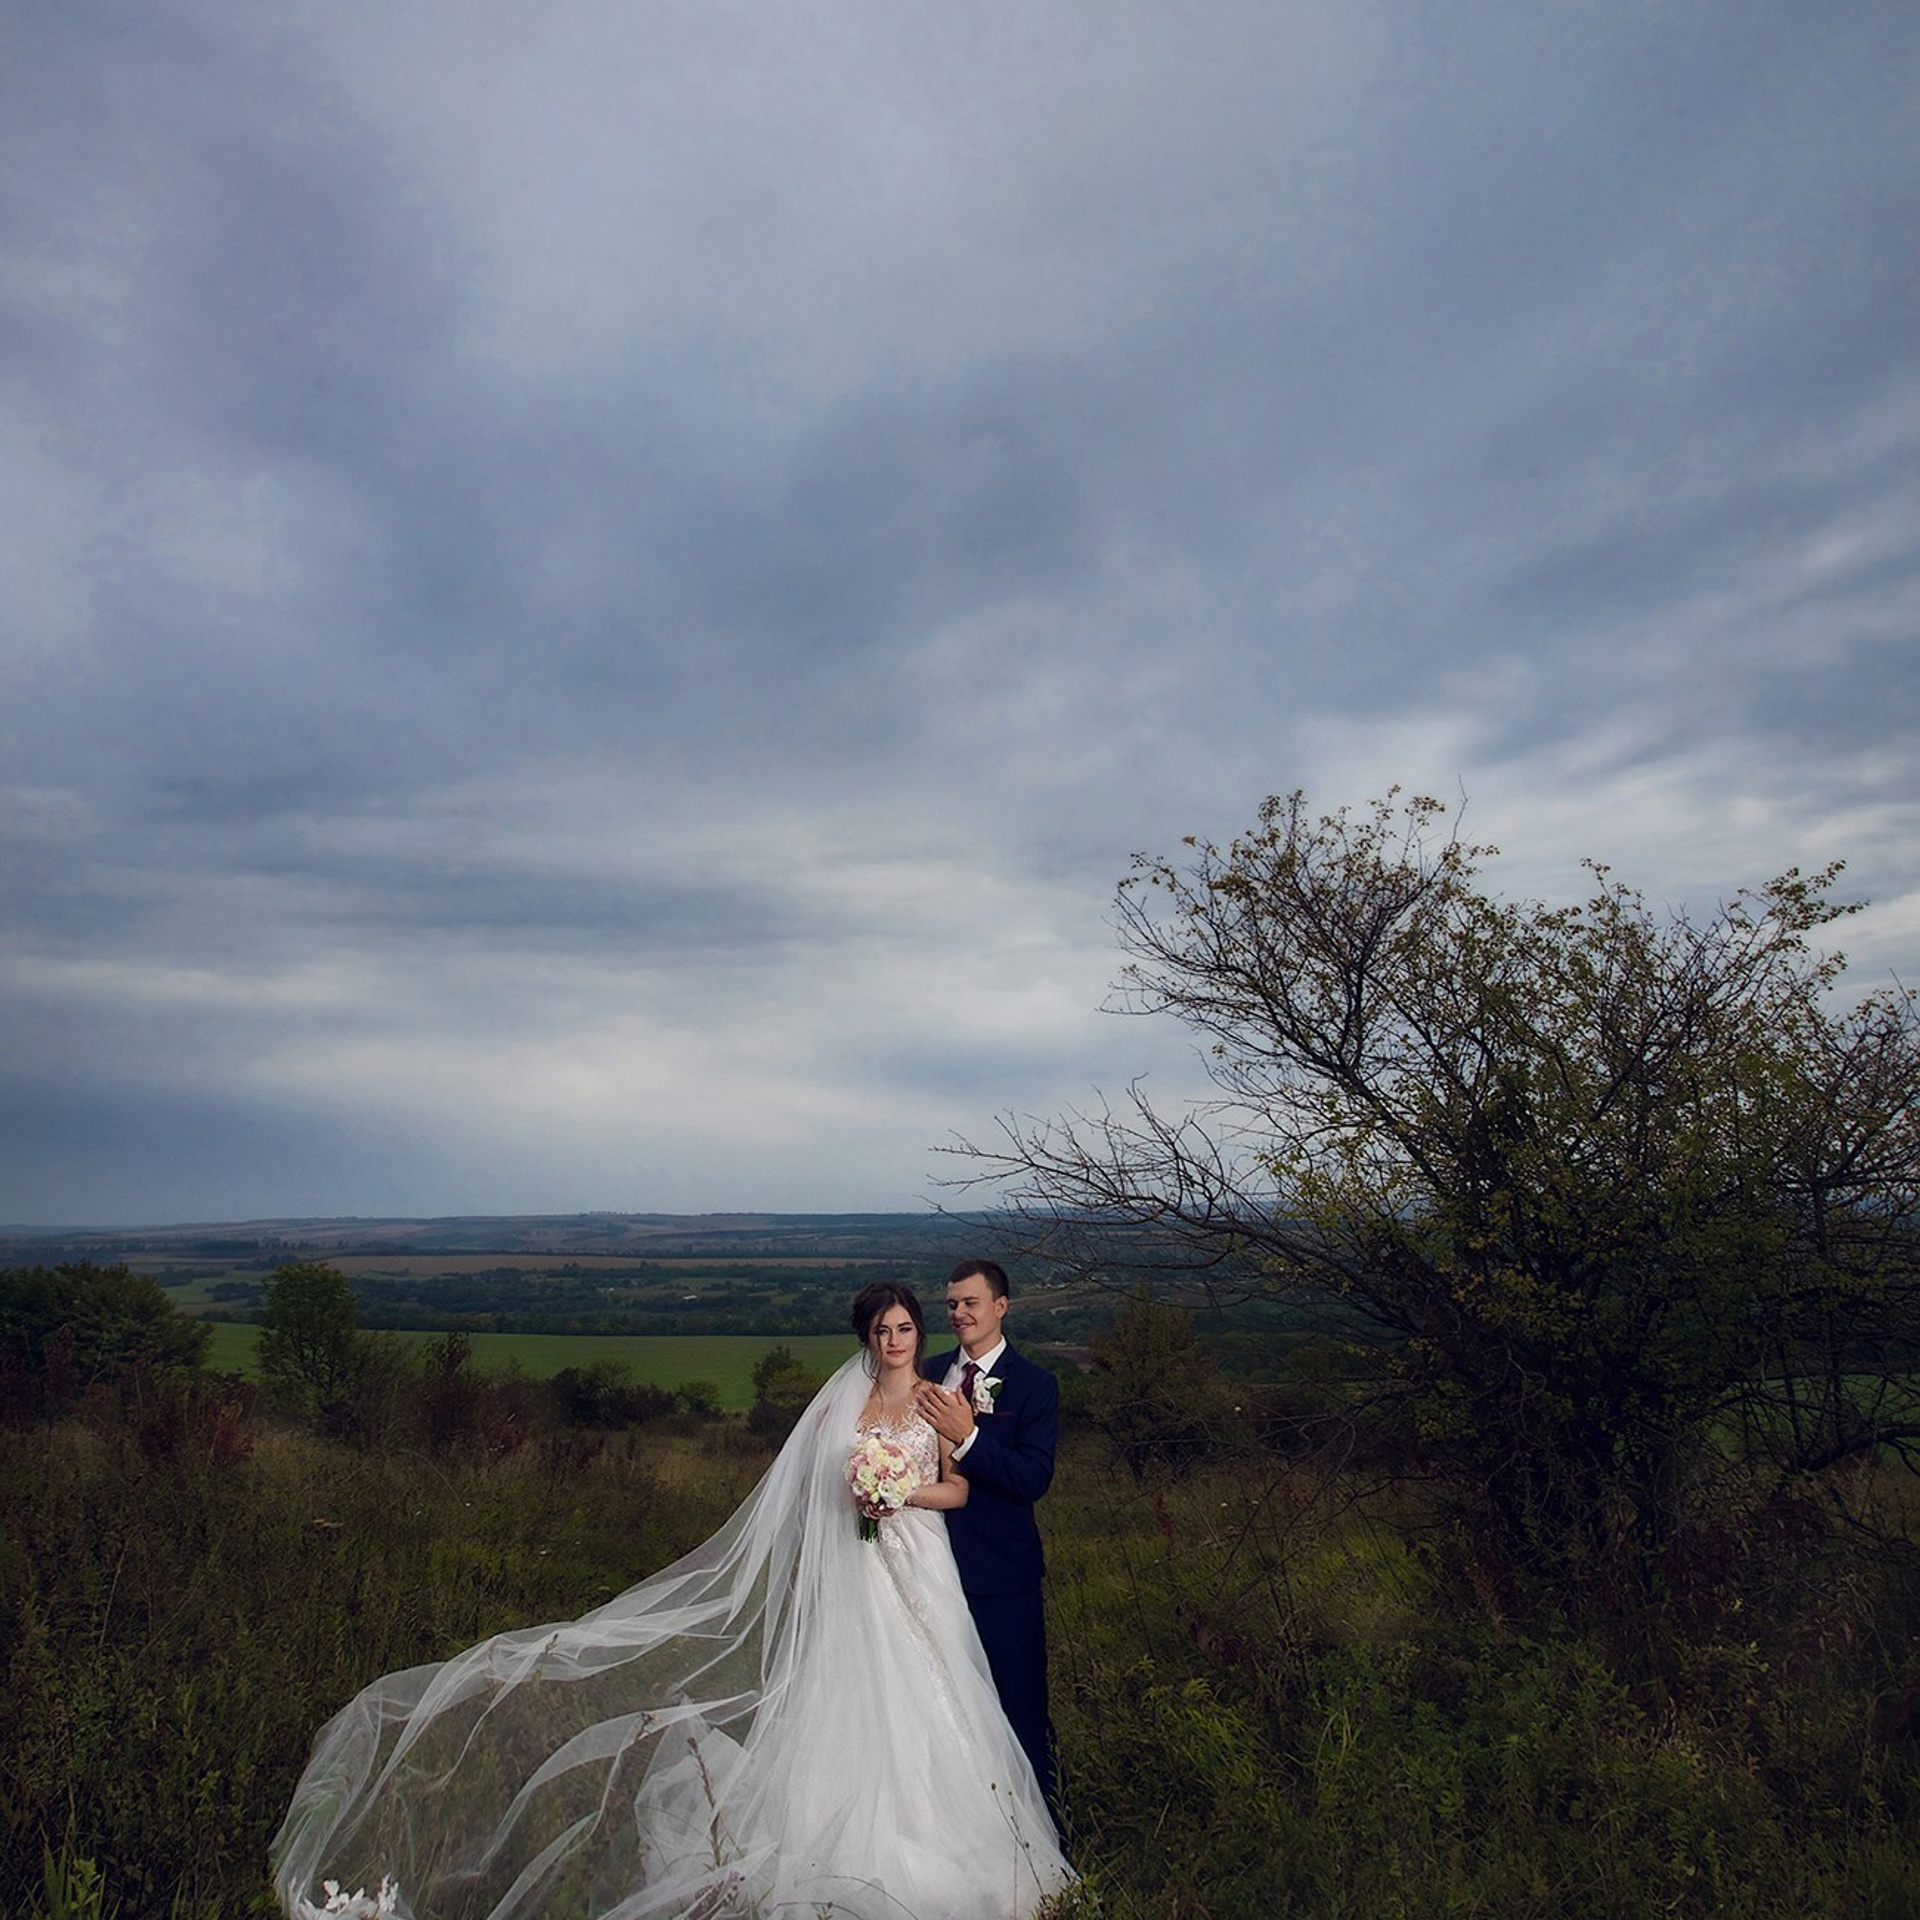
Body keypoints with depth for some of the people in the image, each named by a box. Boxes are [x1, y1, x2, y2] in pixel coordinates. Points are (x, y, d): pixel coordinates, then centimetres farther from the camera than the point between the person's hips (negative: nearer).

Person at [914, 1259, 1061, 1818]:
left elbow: (1034, 1479, -18)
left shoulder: (1034, 1385, -9)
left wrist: (967, 1436, -28)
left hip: (1002, 1574, -5)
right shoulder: (930, 1373, 5)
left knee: (1019, 1704, 5)